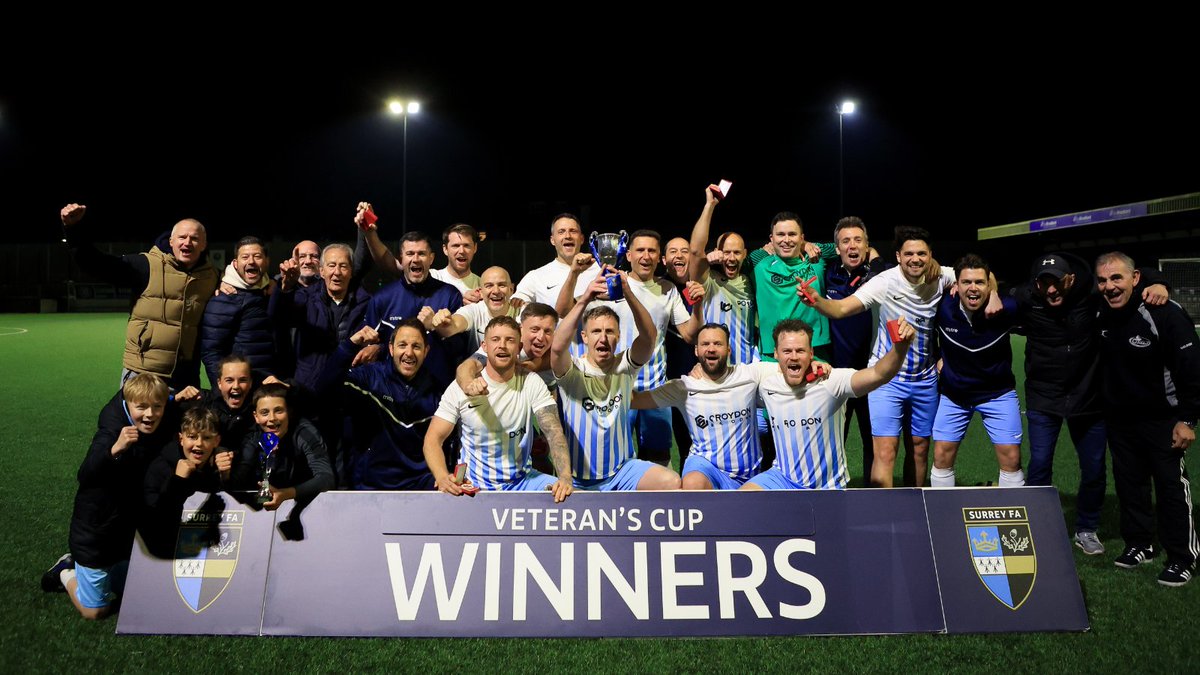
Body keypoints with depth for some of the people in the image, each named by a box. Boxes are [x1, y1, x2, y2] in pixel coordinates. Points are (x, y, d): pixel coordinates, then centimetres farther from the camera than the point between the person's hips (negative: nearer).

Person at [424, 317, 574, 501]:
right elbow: (434, 438, -6)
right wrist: (443, 478, -26)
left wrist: (565, 477, -32)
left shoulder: (532, 383, -5)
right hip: (472, 484, -1)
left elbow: (554, 431, -15)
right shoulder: (459, 387, -6)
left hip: (522, 479, 1)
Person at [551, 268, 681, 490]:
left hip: (622, 470, 2)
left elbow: (649, 336, -20)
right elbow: (558, 347, -31)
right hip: (577, 478, -2)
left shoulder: (624, 366, -1)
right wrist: (584, 299, -38)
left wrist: (627, 292, -35)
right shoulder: (573, 371, -8)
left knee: (672, 482, -21)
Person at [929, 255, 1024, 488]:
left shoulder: (1006, 309, -21)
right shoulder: (943, 307, -20)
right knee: (941, 456, 3)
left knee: (1011, 458, -1)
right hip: (953, 394, 1)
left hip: (997, 393, -1)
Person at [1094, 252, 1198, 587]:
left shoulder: (1165, 314, -22)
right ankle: (1138, 544, 29)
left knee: (1172, 486, 2)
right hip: (1119, 418, 6)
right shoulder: (1100, 316, -2)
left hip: (1161, 418, -6)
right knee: (1129, 483, 14)